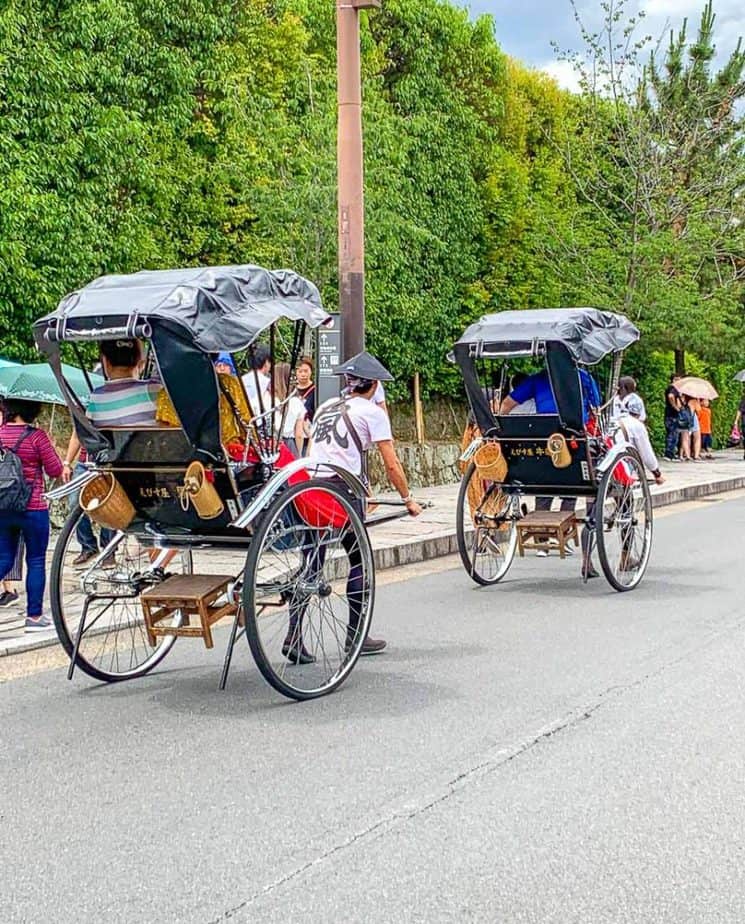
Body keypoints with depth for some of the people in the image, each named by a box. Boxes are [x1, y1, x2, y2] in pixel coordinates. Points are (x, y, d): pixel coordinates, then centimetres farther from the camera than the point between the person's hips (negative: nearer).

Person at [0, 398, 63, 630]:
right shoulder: (36, 436, -13)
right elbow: (55, 471, -8)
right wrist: (51, 450, 6)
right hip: (33, 509, -4)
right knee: (36, 561, 7)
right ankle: (34, 616, 11)